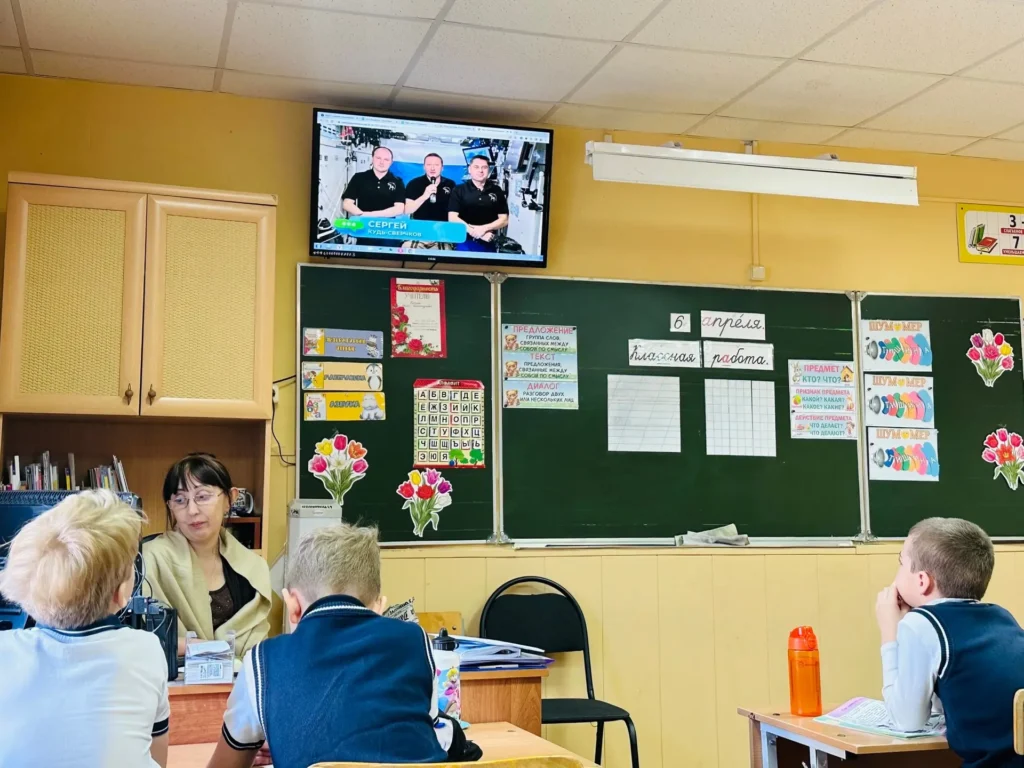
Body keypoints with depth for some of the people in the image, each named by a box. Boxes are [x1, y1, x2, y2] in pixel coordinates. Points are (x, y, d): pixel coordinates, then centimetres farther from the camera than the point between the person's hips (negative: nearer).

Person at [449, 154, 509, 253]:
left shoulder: (497, 191, 7)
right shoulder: (459, 190, 2)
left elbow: (504, 220, 3)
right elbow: (452, 218, -6)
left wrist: (484, 228, -13)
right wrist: (472, 231, -18)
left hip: (488, 244, 1)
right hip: (464, 242, -1)